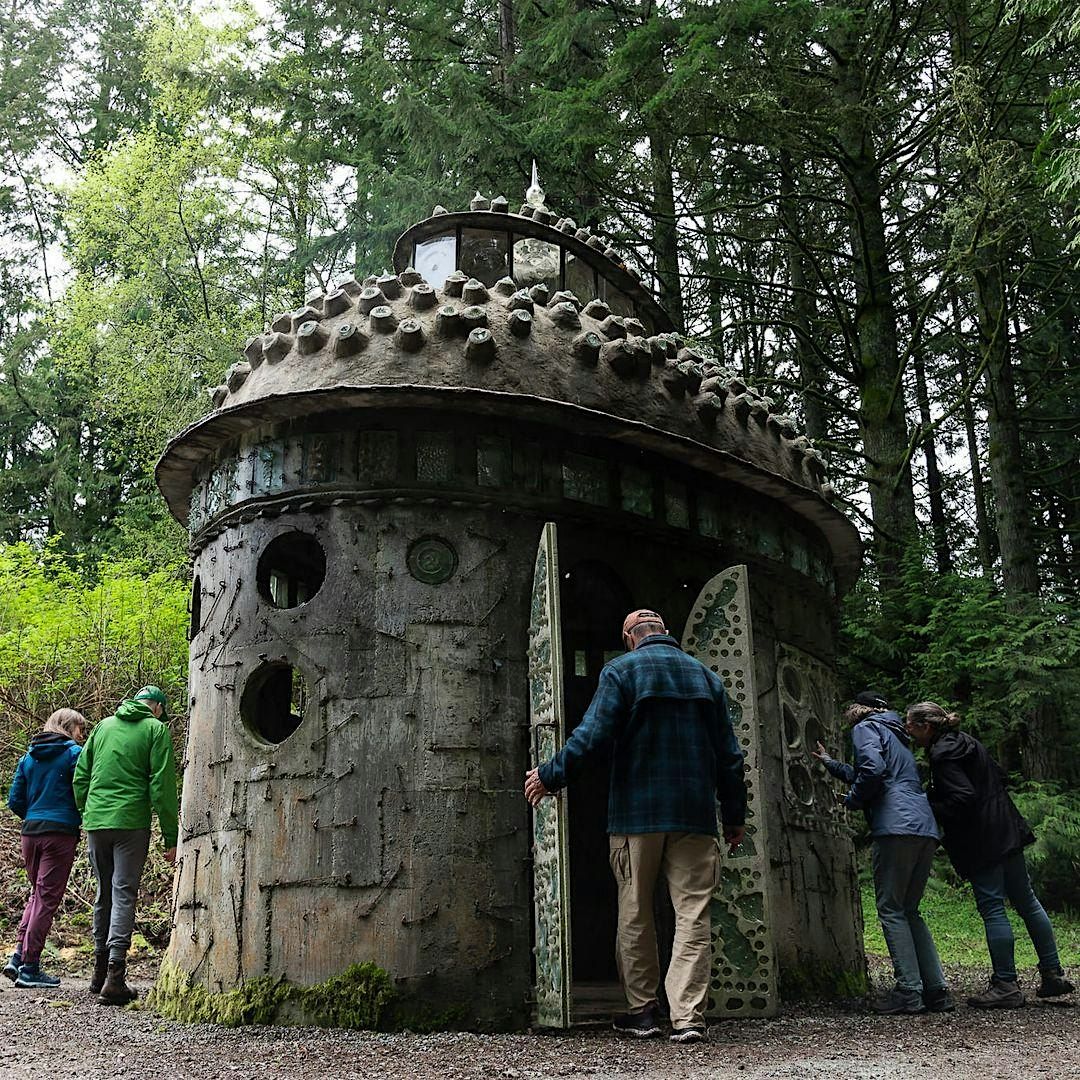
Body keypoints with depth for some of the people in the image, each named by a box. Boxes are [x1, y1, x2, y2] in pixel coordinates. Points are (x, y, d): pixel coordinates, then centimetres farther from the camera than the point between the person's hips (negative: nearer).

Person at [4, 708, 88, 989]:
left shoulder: (29, 756, 14)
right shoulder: (73, 753, -5)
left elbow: (14, 800, 11)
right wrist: (80, 818, 7)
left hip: (30, 832, 6)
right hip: (61, 833, -6)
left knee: (38, 894, 20)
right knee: (47, 899, 0)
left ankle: (18, 955, 11)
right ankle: (29, 968, 1)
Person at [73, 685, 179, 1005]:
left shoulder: (103, 726, 15)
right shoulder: (156, 729, 0)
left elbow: (80, 777, 14)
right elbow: (162, 787, -6)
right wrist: (171, 838, -4)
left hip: (95, 822, 5)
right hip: (131, 822, -5)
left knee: (104, 894, 16)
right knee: (124, 895, -3)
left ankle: (100, 972, 23)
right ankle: (115, 977, -11)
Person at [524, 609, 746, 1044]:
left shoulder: (621, 670, -1)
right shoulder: (706, 676, 12)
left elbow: (592, 735, -11)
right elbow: (728, 753, 12)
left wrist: (550, 776, -1)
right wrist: (734, 816, 17)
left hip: (636, 812, -2)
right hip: (695, 815, 3)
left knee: (634, 914, 10)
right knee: (693, 915, 2)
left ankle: (643, 1011, 14)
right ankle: (687, 1016, -2)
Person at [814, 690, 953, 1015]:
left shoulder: (866, 727, 6)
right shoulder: (897, 736, 32)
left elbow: (872, 770, -13)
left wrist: (852, 800, 1)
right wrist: (830, 763, 52)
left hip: (896, 826, -8)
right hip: (926, 829, 8)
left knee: (891, 909, -3)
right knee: (909, 910, 13)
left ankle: (909, 991, -8)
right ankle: (937, 990, 8)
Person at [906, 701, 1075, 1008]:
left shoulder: (942, 755, -15)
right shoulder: (965, 741, 13)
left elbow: (962, 799, -22)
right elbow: (999, 775, 19)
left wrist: (928, 810, -12)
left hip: (980, 842, -10)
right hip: (1006, 832, 10)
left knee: (992, 907, -5)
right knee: (1026, 901, 14)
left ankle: (1006, 985, -1)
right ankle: (1053, 975, 21)